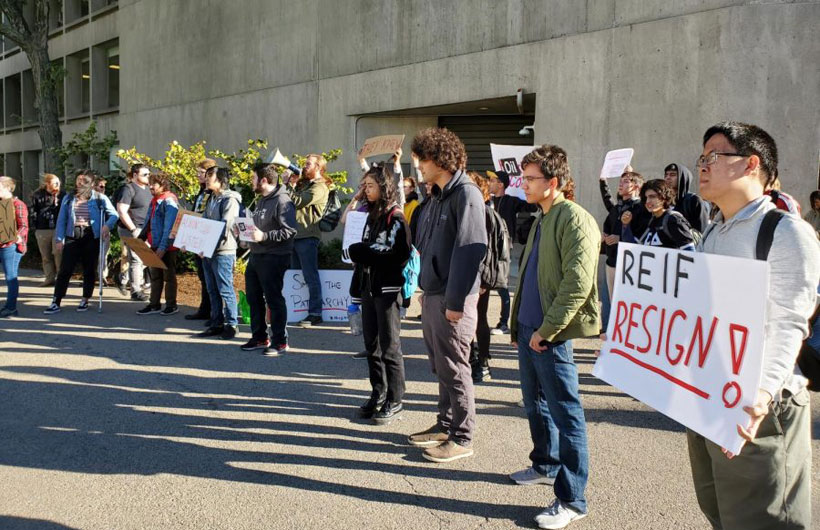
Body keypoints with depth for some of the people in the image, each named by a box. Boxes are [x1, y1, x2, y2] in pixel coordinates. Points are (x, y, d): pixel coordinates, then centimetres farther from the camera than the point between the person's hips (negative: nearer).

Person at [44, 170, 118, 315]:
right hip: (72, 238, 2)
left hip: (91, 238, -1)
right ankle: (56, 303, -1)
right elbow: (61, 220, 9)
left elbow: (114, 215, 1)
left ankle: (85, 301, 19)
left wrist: (107, 225, -18)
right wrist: (59, 239, 2)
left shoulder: (100, 198, 0)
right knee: (65, 270, -2)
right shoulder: (68, 199, 8)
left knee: (89, 270, 6)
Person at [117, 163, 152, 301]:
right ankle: (136, 291, -1)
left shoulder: (146, 189, 15)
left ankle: (141, 286, 27)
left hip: (145, 230, 8)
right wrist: (134, 229, -19)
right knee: (136, 260, -7)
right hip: (132, 230, -8)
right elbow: (121, 211, -18)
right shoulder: (128, 189, -10)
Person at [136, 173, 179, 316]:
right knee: (155, 275, 12)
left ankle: (171, 305, 13)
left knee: (169, 276, 3)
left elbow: (169, 227, -21)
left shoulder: (169, 201, -15)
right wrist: (140, 238, 12)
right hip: (154, 245, 9)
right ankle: (154, 304, 19)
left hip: (167, 247, -9)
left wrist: (163, 247, -25)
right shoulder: (154, 201, 13)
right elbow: (148, 222, 20)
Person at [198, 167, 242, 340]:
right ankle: (217, 324, 19)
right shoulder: (212, 199, 18)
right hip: (208, 251, 9)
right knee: (213, 291, 12)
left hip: (223, 251, -9)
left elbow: (224, 227, -18)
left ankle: (231, 324, 4)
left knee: (225, 290, -4)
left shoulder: (230, 199, -10)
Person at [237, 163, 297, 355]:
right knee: (253, 297, 14)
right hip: (255, 255, 10)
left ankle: (280, 341, 7)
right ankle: (259, 338, 26)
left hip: (274, 258, -10)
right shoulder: (262, 201, 17)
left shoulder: (282, 201, -15)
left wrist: (264, 236, -28)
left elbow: (289, 231, -23)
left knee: (274, 299, -3)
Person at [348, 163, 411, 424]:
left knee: (389, 347, -2)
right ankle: (378, 394, 22)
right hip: (368, 287, 8)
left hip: (387, 289, -8)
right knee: (371, 345, 11)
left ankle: (393, 402, 6)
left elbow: (398, 255, -17)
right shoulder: (370, 215, 15)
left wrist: (360, 252, -12)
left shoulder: (395, 216, -8)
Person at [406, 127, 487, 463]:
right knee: (440, 366, 16)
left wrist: (455, 301, -21)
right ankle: (445, 425, 29)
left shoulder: (466, 195, -14)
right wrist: (426, 290, 17)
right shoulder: (437, 196, 15)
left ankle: (462, 438, 11)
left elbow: (469, 250, -21)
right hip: (432, 295, 9)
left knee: (454, 368, 0)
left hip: (452, 299, -9)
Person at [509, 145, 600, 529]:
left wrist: (546, 330, -19)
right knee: (535, 405, 21)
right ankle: (545, 466, 39)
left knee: (565, 413, -3)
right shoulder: (541, 220, 15)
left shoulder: (574, 219, -14)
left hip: (550, 335, -10)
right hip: (528, 330, 10)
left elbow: (577, 283, -21)